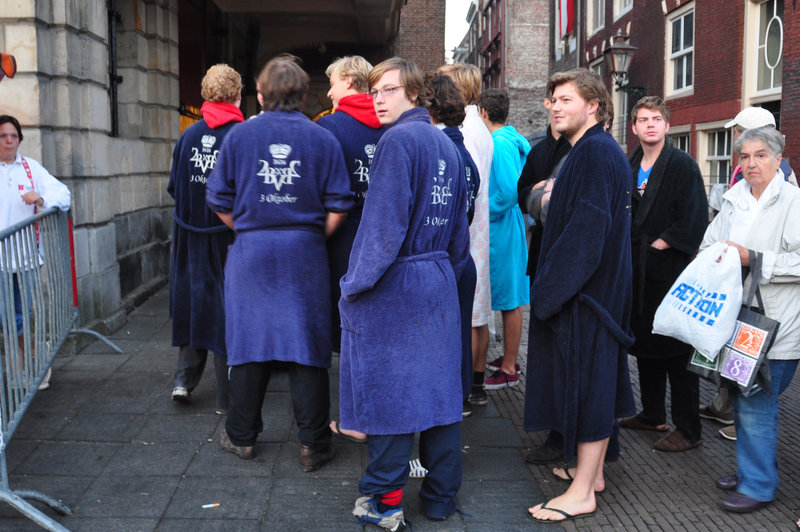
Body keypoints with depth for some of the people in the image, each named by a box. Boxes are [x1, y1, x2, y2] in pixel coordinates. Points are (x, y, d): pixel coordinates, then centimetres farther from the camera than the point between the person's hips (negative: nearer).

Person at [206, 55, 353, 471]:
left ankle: (241, 436, 24)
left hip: (251, 250, 1)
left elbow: (220, 202, 3)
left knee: (249, 339, 11)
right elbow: (338, 207, -4)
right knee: (306, 342, 4)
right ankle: (313, 444, 9)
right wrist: (315, 236, 11)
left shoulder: (239, 135, 1)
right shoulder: (322, 139, 0)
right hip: (305, 252, 0)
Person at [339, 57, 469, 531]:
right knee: (438, 387, 11)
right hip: (440, 281, 8)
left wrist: (357, 284, -11)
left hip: (394, 285, -8)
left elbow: (384, 221, -18)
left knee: (390, 390, 1)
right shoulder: (447, 144, 12)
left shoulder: (399, 140, -13)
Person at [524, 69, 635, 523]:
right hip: (602, 285, 11)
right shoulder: (605, 149, 15)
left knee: (585, 379, -4)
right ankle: (593, 471, 29)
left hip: (585, 290, -11)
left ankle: (583, 493, 5)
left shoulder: (594, 152, -17)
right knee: (596, 379, 16)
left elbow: (586, 226, -24)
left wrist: (551, 289, -21)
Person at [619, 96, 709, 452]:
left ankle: (688, 429, 6)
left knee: (677, 350, -3)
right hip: (637, 270, 8)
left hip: (669, 270, -7)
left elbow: (694, 218, -15)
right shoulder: (629, 167, 13)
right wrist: (626, 247, 8)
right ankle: (652, 415, 28)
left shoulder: (682, 165, -8)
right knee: (644, 342, 15)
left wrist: (661, 244, -15)